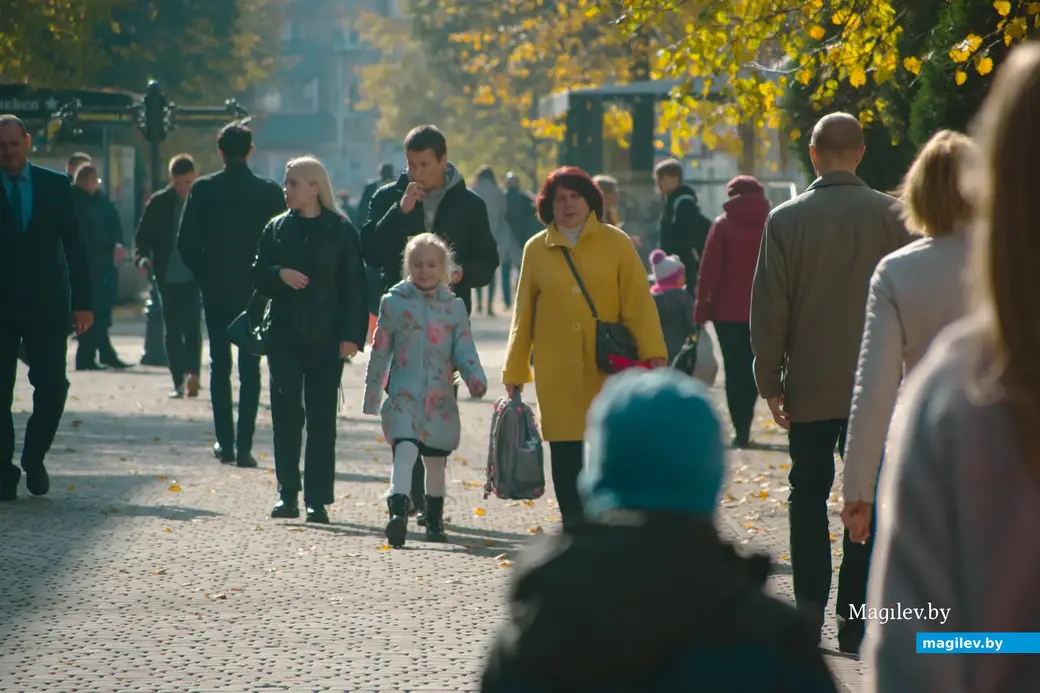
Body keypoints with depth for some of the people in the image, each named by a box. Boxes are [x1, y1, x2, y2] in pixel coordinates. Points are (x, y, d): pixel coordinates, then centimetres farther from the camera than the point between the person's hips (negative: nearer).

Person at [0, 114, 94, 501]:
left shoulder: (55, 186, 7)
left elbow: (74, 247, 7)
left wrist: (83, 302, 0)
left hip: (47, 305, 1)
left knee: (52, 386, -4)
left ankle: (33, 458, 17)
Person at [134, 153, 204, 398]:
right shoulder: (159, 203, 2)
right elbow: (142, 236, 3)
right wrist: (142, 257, -16)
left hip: (194, 277, -2)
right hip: (167, 277, 2)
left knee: (192, 328, -12)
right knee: (173, 332, 5)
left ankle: (192, 374, -16)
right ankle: (179, 382, 10)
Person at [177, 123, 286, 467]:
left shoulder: (203, 190, -5)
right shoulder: (270, 192, -5)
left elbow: (186, 243, -5)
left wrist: (205, 275, 7)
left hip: (215, 292, 0)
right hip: (256, 292, 0)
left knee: (220, 366, 10)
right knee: (250, 368, 4)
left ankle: (225, 443, 10)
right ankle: (244, 446, -2)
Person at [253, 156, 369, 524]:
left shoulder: (341, 231, 0)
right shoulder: (277, 228, 9)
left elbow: (354, 286, -1)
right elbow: (258, 276, 10)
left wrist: (352, 335, -9)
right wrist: (280, 274, -13)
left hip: (326, 338, -2)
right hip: (285, 336, 2)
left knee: (321, 417, 0)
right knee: (286, 413, -1)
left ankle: (317, 499, 3)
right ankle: (287, 494, 5)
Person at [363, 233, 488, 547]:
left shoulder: (454, 306, 8)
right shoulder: (394, 302, 2)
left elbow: (464, 349, 3)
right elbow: (380, 352, 5)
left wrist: (475, 378, -17)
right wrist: (371, 397, 6)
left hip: (441, 400, 3)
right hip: (404, 395, -3)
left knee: (436, 461, 15)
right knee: (405, 450, -23)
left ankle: (434, 521, 30)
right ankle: (398, 512, -36)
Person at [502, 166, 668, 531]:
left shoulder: (615, 243, 2)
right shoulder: (536, 249, 8)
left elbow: (638, 301, -2)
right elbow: (523, 313, 12)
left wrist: (653, 354, -12)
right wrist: (514, 371, 11)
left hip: (608, 368, -1)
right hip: (557, 371, 2)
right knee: (565, 452, 2)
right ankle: (573, 527, 12)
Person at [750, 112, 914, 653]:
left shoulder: (786, 220, -6)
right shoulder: (893, 216, -4)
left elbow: (768, 308, -4)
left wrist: (770, 382, 4)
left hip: (809, 386, 0)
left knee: (809, 494, 11)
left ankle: (810, 611, 9)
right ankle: (854, 622, 1)